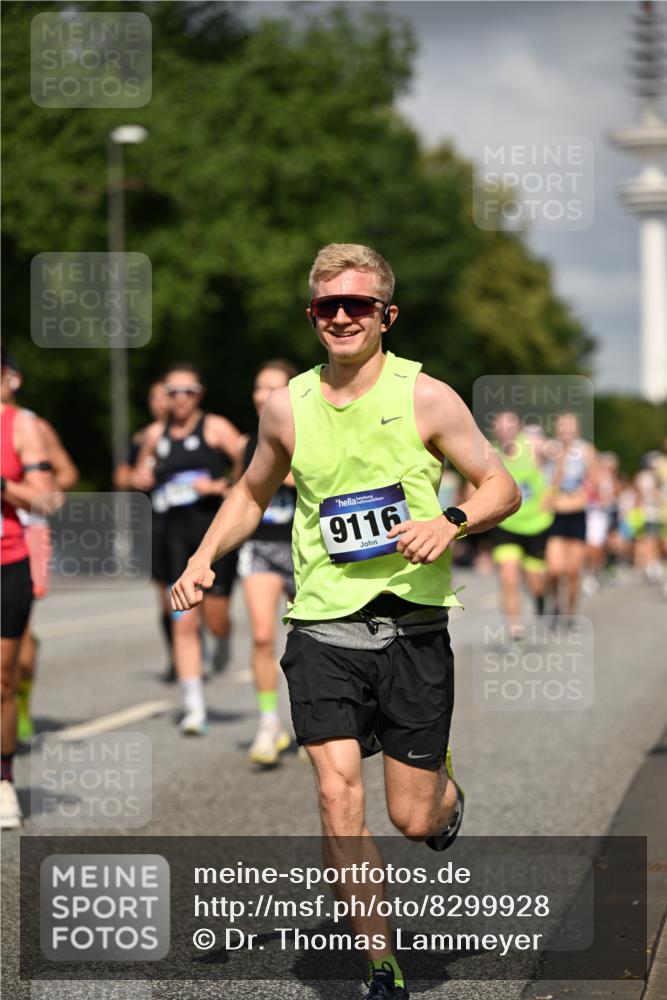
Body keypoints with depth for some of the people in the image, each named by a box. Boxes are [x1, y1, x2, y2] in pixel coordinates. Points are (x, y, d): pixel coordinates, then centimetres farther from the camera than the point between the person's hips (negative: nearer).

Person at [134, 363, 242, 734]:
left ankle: (223, 643, 39)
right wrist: (140, 478, 6)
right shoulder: (156, 434, 13)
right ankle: (194, 708, -4)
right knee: (183, 622, -6)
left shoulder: (215, 427, -1)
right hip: (178, 533, 3)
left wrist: (223, 487, -17)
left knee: (216, 618, -2)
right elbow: (141, 475, 28)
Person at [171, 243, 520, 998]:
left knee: (413, 820, 2)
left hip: (412, 625, -1)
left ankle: (446, 791, 41)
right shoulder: (287, 408, 5)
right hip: (322, 628, 2)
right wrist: (203, 559, 8)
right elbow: (252, 493, 23)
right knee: (338, 793, -14)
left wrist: (452, 522, -18)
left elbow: (502, 486, 2)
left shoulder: (425, 397, -3)